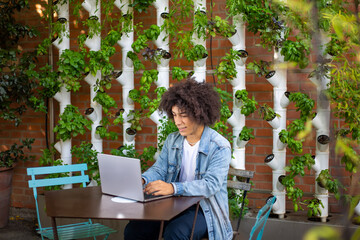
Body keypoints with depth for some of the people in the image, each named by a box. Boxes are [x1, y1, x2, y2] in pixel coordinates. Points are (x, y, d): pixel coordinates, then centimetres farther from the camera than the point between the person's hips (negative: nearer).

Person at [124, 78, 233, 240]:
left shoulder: (220, 147, -12)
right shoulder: (172, 140, 9)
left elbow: (211, 184, -23)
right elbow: (159, 169, 8)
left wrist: (173, 187, -37)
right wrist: (142, 179, -17)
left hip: (206, 210, -5)